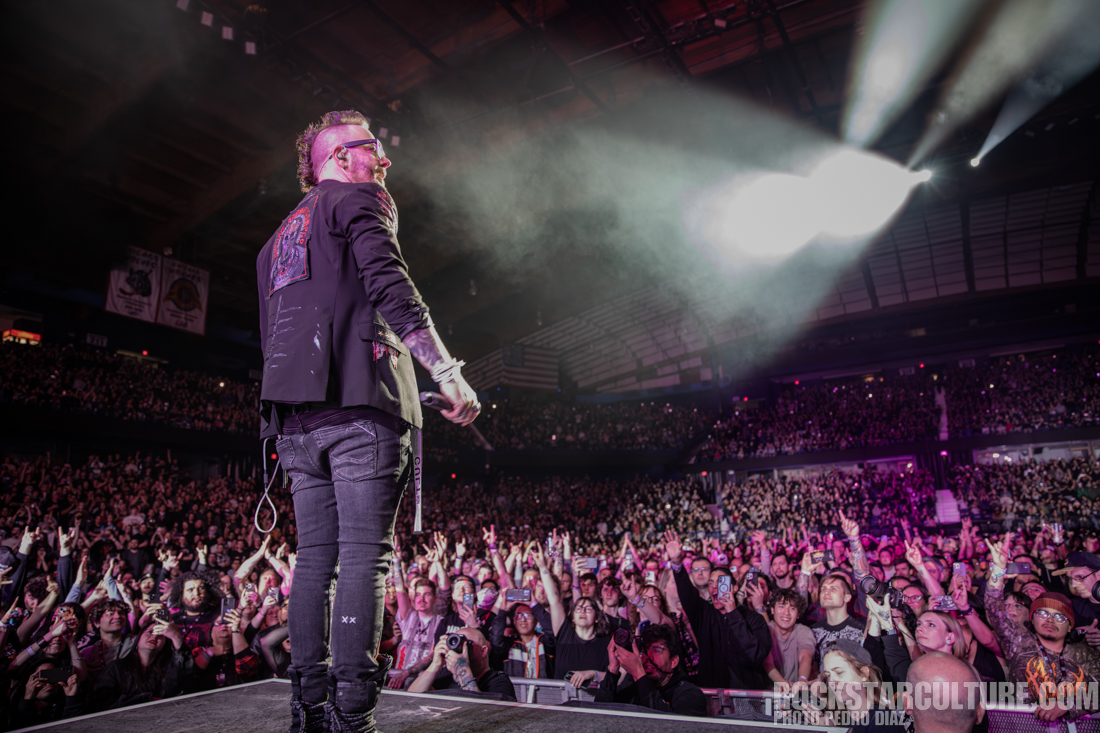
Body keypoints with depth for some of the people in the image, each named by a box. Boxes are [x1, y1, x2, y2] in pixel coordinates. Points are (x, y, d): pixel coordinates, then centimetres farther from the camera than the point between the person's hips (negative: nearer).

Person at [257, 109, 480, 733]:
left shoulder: (281, 236, 31)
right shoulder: (358, 198, 7)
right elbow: (389, 285, -12)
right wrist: (448, 370, -17)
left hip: (296, 412, 8)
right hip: (359, 401, -8)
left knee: (316, 555, 7)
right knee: (365, 554, -9)